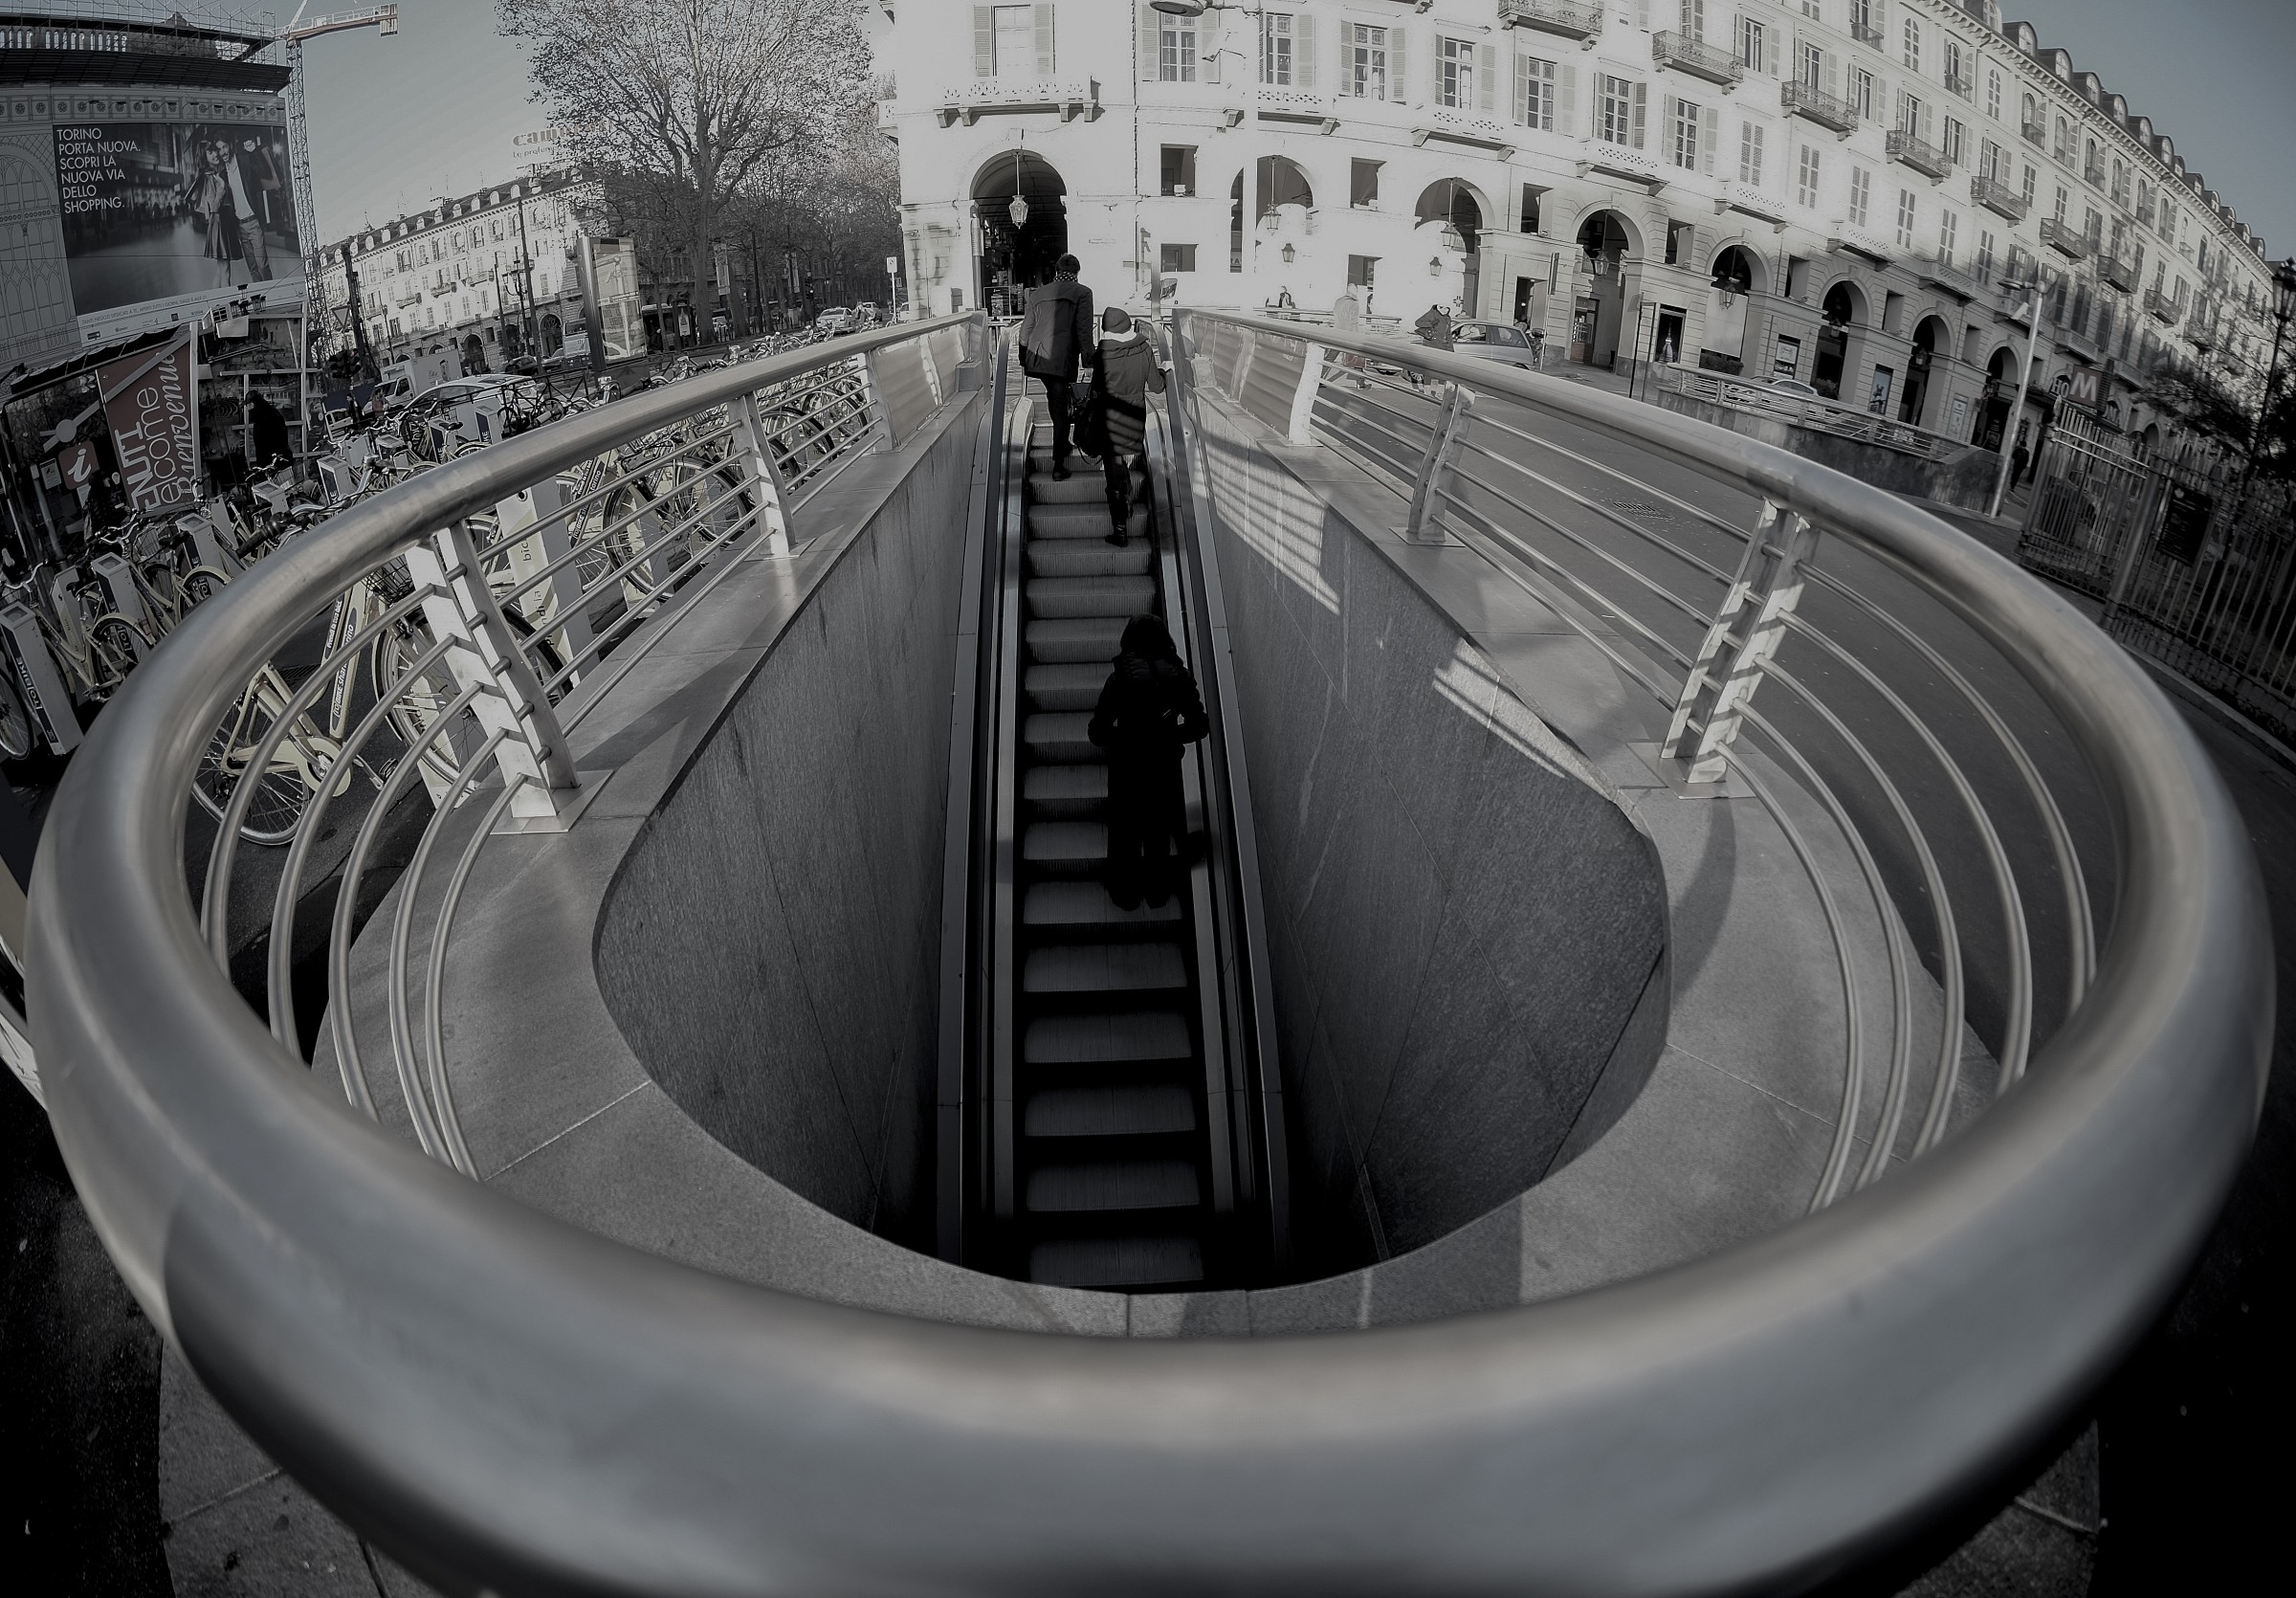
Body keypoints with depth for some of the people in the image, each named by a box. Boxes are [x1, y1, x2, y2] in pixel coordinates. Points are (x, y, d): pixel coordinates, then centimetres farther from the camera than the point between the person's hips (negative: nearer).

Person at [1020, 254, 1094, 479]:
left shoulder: (1038, 294, 15)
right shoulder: (1082, 293, 1)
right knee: (1061, 408, 0)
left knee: (1054, 397, 26)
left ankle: (1062, 443, 40)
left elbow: (1026, 328, 17)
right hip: (1063, 357, -5)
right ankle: (1058, 465, -2)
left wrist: (1023, 359, 24)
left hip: (1036, 357, 5)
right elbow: (1084, 329, -6)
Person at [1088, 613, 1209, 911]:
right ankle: (1157, 893, 37)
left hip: (1127, 766, -2)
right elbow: (1199, 726, -6)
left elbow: (1097, 732, -17)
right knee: (1159, 832, 22)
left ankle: (1126, 895, 33)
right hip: (1165, 765, 2)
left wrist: (1120, 737, 3)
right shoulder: (1178, 676, -12)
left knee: (1125, 833, 18)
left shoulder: (1120, 677, -19)